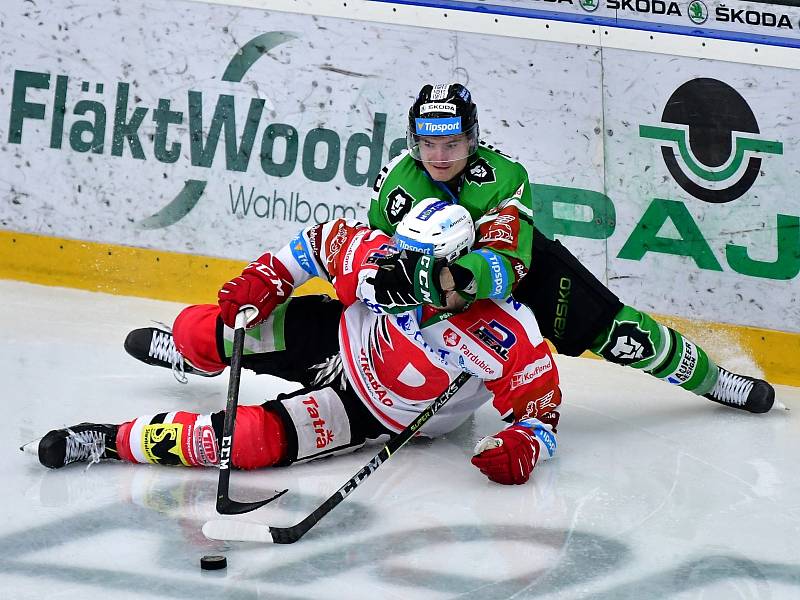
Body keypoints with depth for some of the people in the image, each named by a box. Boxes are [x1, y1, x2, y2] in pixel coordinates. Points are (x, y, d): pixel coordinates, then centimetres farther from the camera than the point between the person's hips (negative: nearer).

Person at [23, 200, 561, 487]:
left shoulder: (511, 341, -32)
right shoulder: (386, 257, -23)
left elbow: (542, 411, -21)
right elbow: (323, 240, -4)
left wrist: (520, 446, -40)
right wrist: (264, 280, -9)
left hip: (376, 415, -4)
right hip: (337, 337, 4)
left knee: (257, 439, -25)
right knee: (198, 328, 2)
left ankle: (115, 442, -13)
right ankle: (196, 352, 45)